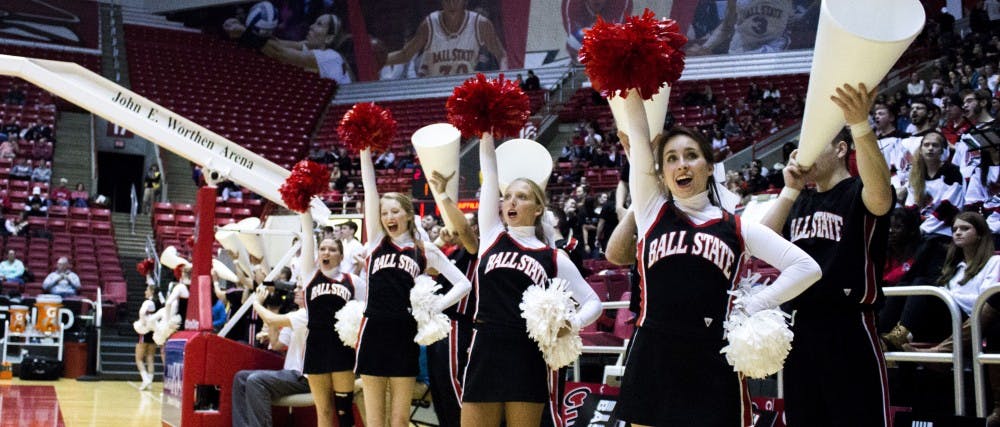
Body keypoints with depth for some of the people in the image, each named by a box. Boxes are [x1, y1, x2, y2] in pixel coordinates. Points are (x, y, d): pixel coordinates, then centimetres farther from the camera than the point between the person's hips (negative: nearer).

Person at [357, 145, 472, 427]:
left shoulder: (425, 252, 6)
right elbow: (370, 187, 4)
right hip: (374, 332, 1)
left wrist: (434, 308, -6)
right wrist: (365, 148, 0)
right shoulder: (376, 241, 8)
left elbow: (463, 284, 4)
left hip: (405, 334, -1)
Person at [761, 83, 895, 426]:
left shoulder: (858, 193, -3)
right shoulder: (799, 201, 17)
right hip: (797, 328, 7)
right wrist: (791, 189, -3)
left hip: (848, 329, -7)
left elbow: (881, 196, -28)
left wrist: (860, 123, -42)